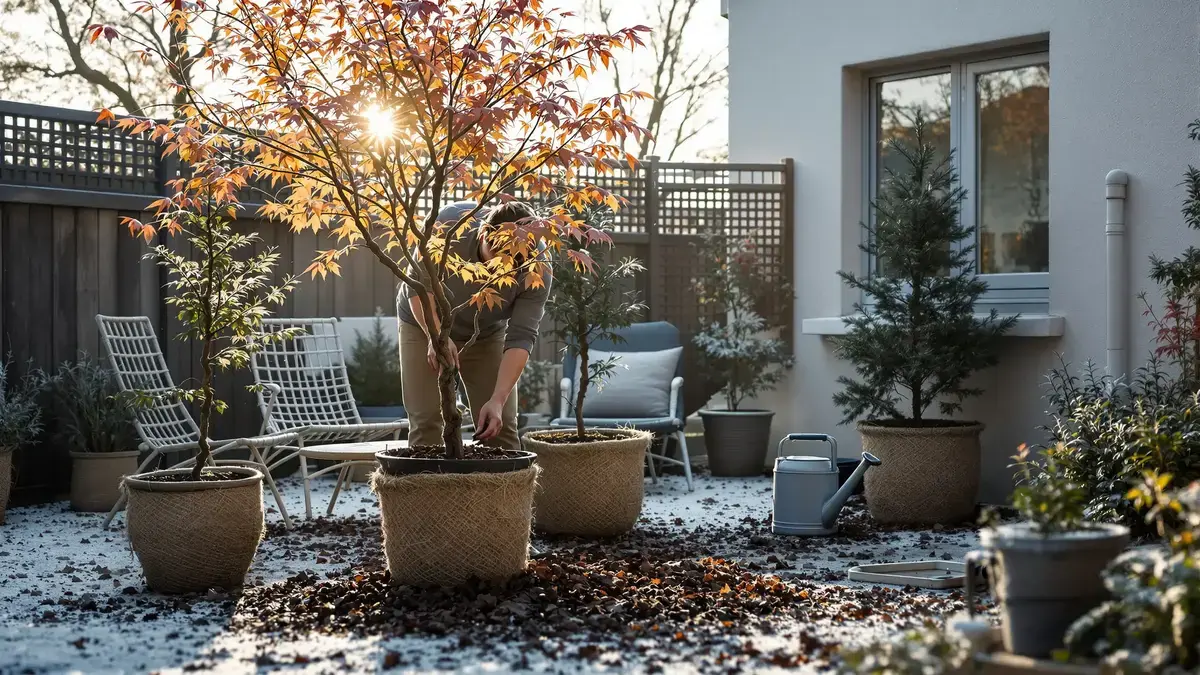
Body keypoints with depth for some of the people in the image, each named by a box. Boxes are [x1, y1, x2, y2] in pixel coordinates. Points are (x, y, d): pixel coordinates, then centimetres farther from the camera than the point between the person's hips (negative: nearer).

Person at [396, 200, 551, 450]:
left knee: (499, 424, -7)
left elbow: (521, 338, -29)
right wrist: (436, 335, -37)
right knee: (426, 421, -9)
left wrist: (498, 400, -39)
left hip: (487, 335, 1)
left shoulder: (538, 272, -29)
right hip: (425, 323, -1)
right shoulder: (449, 223, -32)